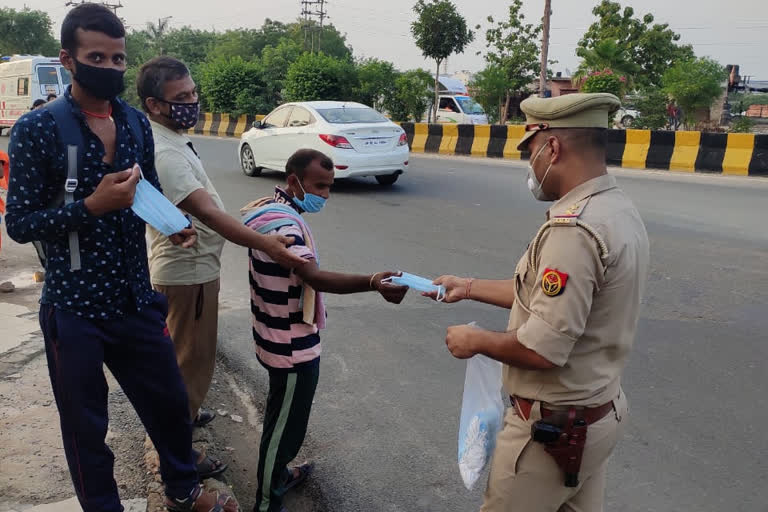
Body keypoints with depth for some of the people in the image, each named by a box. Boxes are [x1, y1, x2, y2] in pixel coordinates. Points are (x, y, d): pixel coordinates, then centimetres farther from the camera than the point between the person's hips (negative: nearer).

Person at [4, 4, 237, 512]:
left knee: (171, 401, 18)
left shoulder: (137, 122, 4)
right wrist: (92, 206, -24)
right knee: (86, 427, 12)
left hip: (137, 299, 5)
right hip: (75, 308, -4)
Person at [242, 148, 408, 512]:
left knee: (281, 416, 27)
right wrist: (372, 283, -54)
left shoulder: (275, 211, 7)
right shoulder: (280, 222, -27)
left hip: (284, 340, 11)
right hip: (292, 347, -11)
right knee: (284, 426, 6)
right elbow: (314, 277, -41)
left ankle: (276, 475, 47)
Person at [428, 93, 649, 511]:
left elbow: (541, 350, -30)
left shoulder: (573, 230, -28)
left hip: (553, 428, -9)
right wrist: (470, 288, 15)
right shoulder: (619, 211, 3)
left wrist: (475, 341, -12)